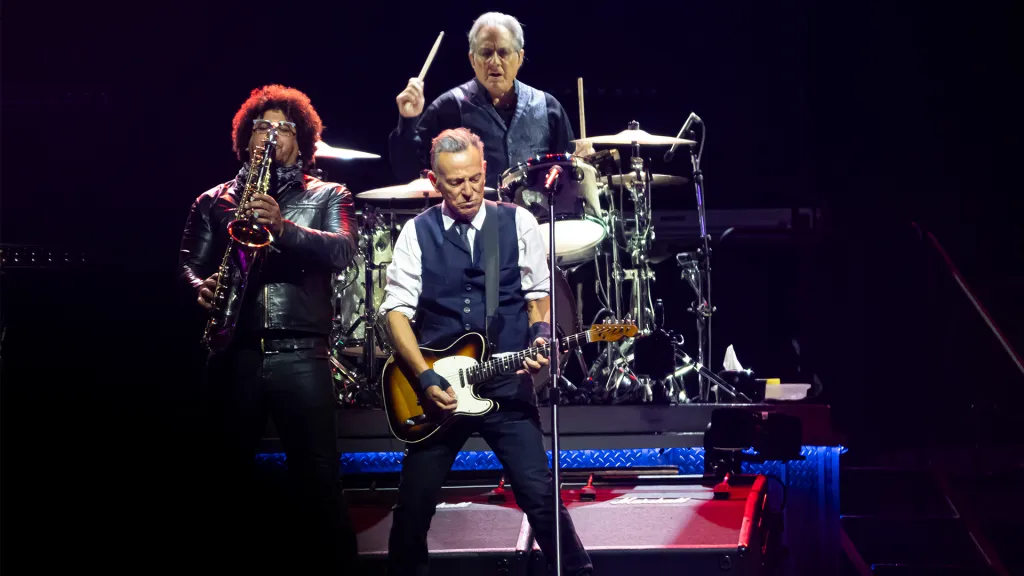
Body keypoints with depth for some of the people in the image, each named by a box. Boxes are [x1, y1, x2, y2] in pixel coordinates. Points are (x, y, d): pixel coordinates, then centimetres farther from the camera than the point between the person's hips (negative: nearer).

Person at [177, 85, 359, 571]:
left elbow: (343, 249, -6)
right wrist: (202, 287, -13)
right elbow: (188, 262, 10)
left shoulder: (326, 196, 11)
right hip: (233, 352, 2)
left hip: (299, 353, -2)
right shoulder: (214, 200, 17)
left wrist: (284, 228, -22)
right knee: (229, 471, 4)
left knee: (317, 475, -8)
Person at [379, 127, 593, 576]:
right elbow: (396, 309, -1)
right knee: (414, 503, 5)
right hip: (438, 386, 1)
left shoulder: (518, 223, 2)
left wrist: (540, 337, -10)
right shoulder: (416, 233, 1)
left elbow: (539, 292, 10)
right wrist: (425, 377, -11)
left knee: (540, 496, -7)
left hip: (507, 384, -1)